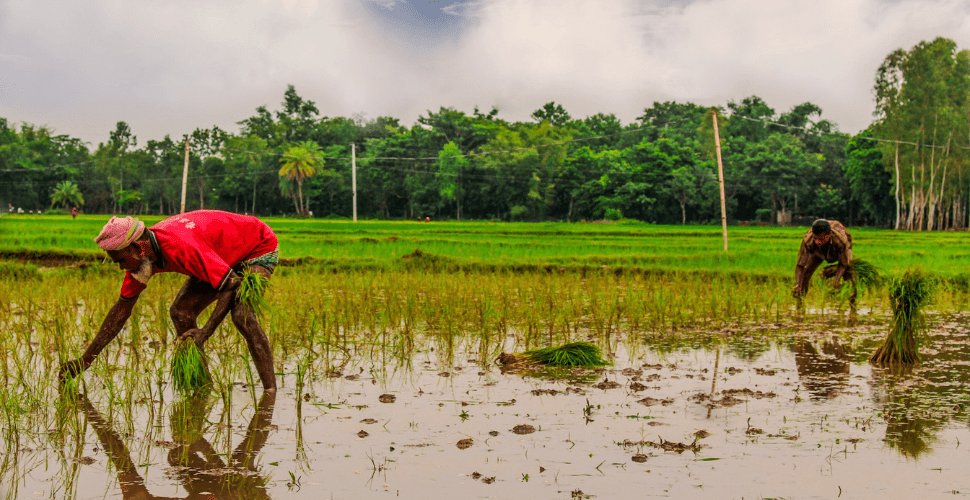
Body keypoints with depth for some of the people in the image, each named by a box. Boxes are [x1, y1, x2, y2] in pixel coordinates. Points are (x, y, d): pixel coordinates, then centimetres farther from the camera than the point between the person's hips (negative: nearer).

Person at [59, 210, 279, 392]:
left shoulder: (181, 248, -39)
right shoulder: (141, 256, -11)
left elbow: (231, 286, -35)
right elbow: (122, 307, -1)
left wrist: (204, 333, -40)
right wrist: (86, 359, -2)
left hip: (260, 247, -9)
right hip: (224, 259, 9)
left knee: (241, 314, -30)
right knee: (180, 311, -4)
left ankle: (270, 389, -23)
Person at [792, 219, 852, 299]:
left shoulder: (841, 240, -48)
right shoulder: (807, 240, -44)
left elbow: (843, 264, -30)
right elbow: (800, 265, -35)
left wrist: (836, 280, -48)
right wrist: (797, 285, -52)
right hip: (819, 251, 2)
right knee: (805, 274, -8)